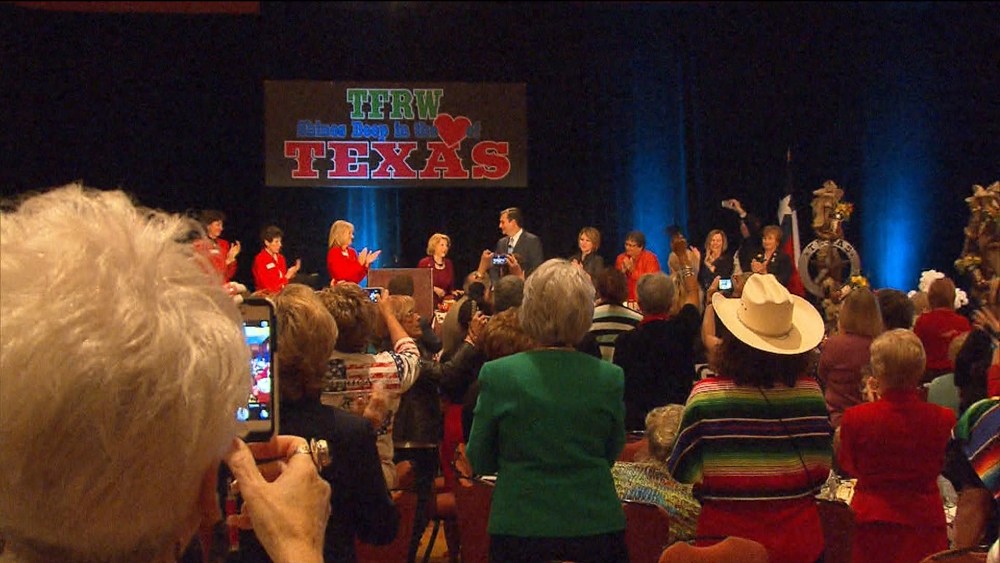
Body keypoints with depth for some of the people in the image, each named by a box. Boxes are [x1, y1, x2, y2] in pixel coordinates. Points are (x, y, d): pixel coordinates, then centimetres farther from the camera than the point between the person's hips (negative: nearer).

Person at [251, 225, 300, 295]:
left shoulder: (280, 257, 11)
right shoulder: (260, 260, -9)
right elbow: (268, 286, -13)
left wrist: (291, 274, -2)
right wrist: (287, 277, -11)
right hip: (267, 295, -7)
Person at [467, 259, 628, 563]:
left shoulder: (497, 375, -11)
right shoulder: (610, 378, -7)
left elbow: (479, 461, -1)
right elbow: (611, 455, 6)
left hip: (520, 529, -1)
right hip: (596, 525, 1)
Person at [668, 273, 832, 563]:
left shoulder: (705, 395, -18)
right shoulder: (811, 392, -10)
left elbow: (683, 472, -7)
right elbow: (822, 469, 0)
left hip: (727, 535, -2)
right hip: (799, 539, 2)